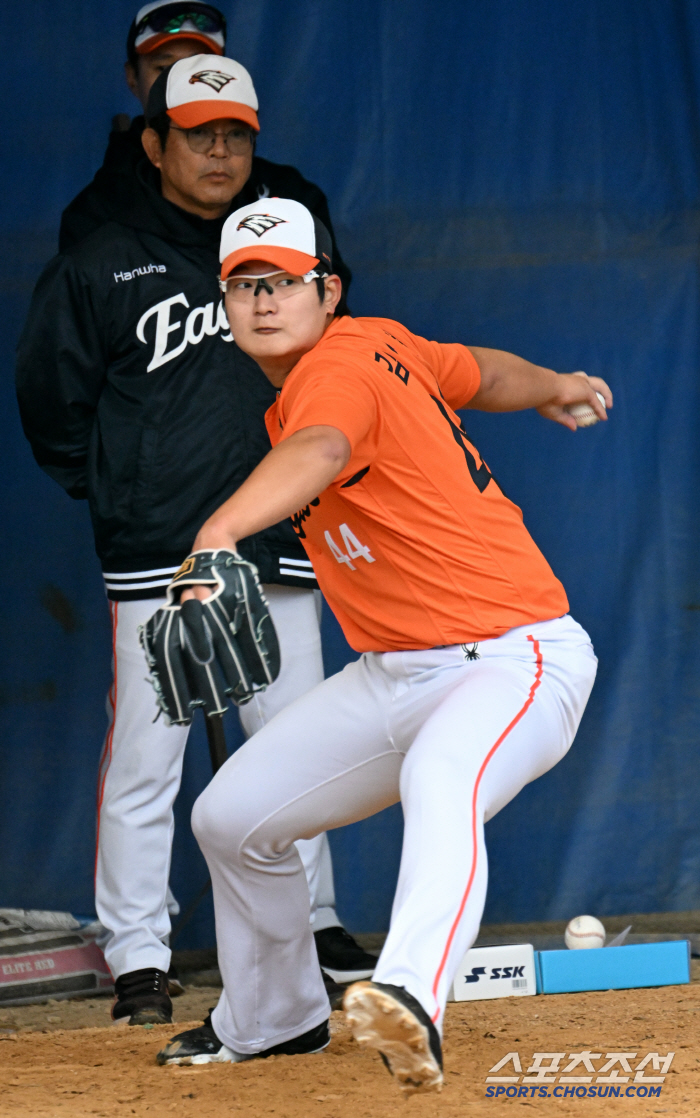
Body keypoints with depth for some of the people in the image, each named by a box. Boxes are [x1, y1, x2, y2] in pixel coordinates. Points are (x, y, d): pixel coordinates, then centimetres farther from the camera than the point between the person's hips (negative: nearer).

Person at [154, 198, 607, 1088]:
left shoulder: (342, 362, -19)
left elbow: (319, 452, -43)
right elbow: (481, 374, 25)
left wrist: (220, 532, -61)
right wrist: (550, 388, 46)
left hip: (515, 659, -10)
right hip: (393, 676, 10)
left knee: (438, 783, -42)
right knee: (232, 817, 13)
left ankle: (411, 1000, -65)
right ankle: (271, 1020, 36)